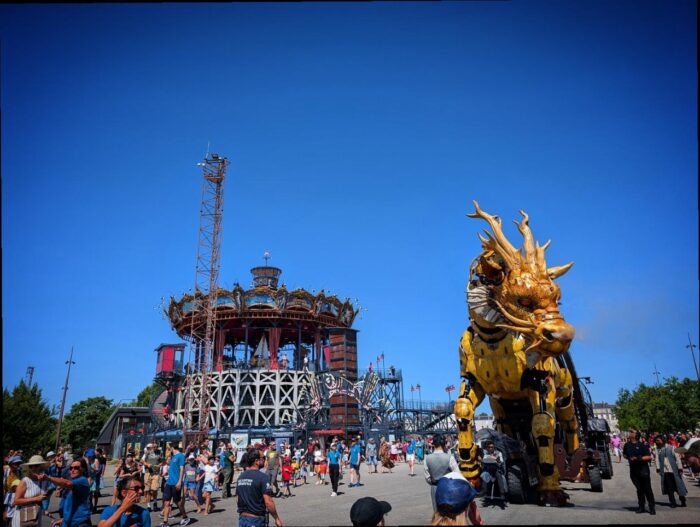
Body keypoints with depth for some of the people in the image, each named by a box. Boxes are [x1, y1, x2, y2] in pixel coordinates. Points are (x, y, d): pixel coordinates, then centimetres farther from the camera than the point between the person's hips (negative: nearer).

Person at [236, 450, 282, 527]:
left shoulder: (240, 477, 7)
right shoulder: (262, 477, -16)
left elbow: (240, 499, 15)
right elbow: (268, 502, -19)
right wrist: (277, 518, -8)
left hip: (242, 518, 7)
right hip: (256, 520, -7)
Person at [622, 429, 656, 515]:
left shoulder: (642, 445, -8)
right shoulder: (627, 445, 6)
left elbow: (649, 457, -11)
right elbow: (624, 454, 22)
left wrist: (638, 458, -21)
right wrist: (629, 458, 4)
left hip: (643, 470, -4)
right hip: (633, 470, 4)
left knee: (647, 489, -1)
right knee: (639, 489, 11)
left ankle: (652, 507, 8)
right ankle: (641, 507, 20)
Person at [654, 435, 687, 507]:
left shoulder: (671, 448, -4)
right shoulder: (658, 449, 5)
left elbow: (677, 458, -3)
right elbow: (657, 459, 4)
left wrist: (680, 468, -7)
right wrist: (658, 468, -2)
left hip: (674, 470, -2)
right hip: (665, 471, 2)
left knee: (678, 485, 5)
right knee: (669, 487, 2)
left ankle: (683, 501, 21)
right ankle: (672, 503, 10)